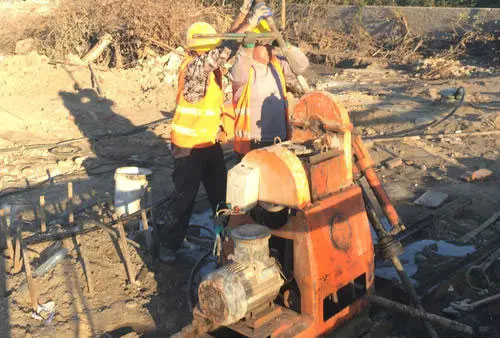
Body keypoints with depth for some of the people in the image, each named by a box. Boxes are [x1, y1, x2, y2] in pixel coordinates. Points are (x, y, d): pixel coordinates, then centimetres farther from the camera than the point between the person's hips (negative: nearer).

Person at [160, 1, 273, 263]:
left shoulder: (209, 63, 4)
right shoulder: (194, 65, -20)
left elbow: (226, 43, 7)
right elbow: (226, 48, -28)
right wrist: (250, 24, -25)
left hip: (210, 142, 8)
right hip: (188, 145, -8)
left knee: (220, 191, 17)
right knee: (184, 196, 0)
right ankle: (169, 244, 14)